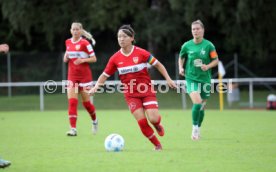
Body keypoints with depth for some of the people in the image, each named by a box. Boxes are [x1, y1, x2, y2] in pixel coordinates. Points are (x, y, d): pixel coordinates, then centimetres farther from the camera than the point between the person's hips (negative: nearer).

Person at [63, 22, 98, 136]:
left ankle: (94, 121, 35)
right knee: (72, 102, -10)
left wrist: (83, 60, -23)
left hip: (85, 76, -4)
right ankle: (73, 129, -11)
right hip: (72, 76, 4)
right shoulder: (68, 42, 8)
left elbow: (94, 58, -8)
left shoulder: (85, 43, -9)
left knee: (86, 102, 5)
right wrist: (66, 57, -3)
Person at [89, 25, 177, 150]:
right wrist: (96, 86, -8)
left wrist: (168, 79, -2)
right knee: (142, 122, -11)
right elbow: (105, 75, 7)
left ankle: (157, 124, 23)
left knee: (153, 118, -16)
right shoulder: (115, 58, -3)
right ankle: (157, 145, 8)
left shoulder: (141, 53, -10)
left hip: (146, 91, -2)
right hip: (130, 94, 2)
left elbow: (158, 65, 1)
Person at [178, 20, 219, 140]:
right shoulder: (186, 46, -1)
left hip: (205, 79, 1)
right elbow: (181, 58, 16)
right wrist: (181, 68, -1)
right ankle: (194, 127, -3)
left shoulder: (208, 45, -4)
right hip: (191, 78, -1)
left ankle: (198, 128, 32)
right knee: (197, 103, -21)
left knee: (202, 106, 10)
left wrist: (208, 66, -16)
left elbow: (216, 60, 3)